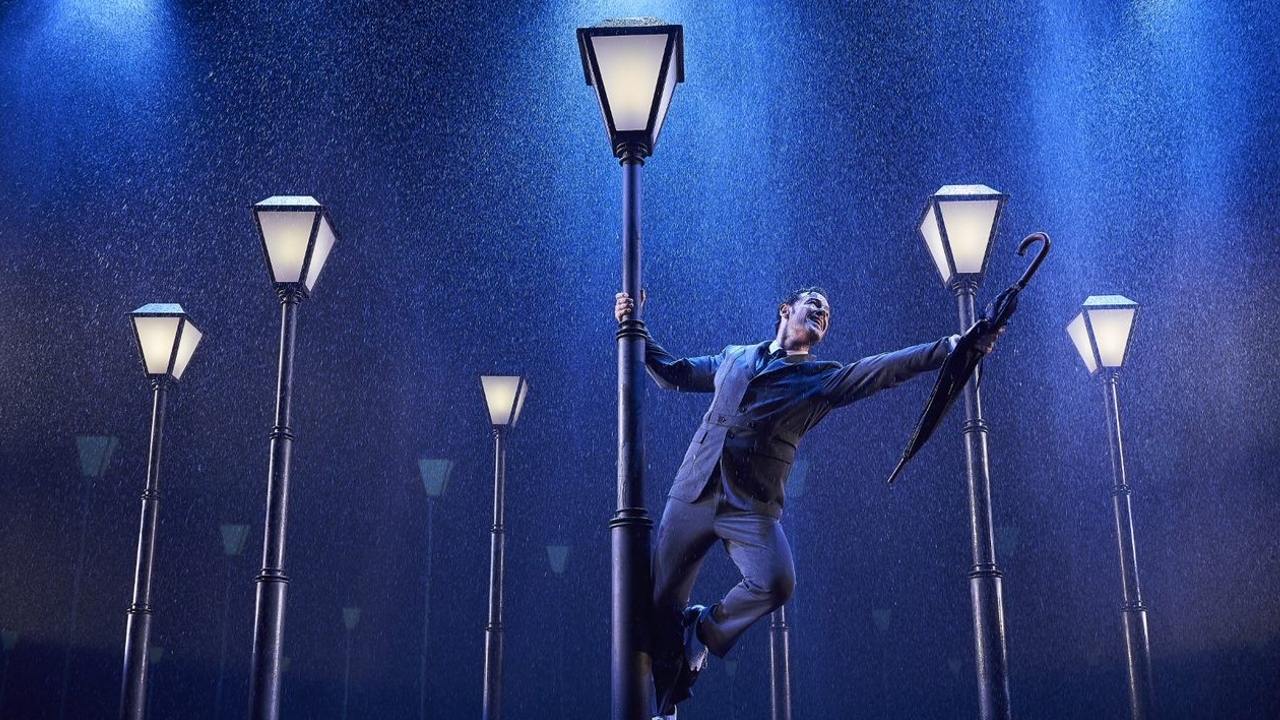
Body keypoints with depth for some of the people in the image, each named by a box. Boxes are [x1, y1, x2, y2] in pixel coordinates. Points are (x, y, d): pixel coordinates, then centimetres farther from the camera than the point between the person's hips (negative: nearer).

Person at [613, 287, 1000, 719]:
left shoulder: (823, 379, 10)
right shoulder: (733, 358, 18)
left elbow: (887, 367, -3)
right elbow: (672, 373, 28)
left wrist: (951, 347, -15)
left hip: (750, 508, -2)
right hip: (692, 494, 2)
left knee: (776, 583, -27)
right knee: (663, 603, 3)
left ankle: (706, 627, 3)